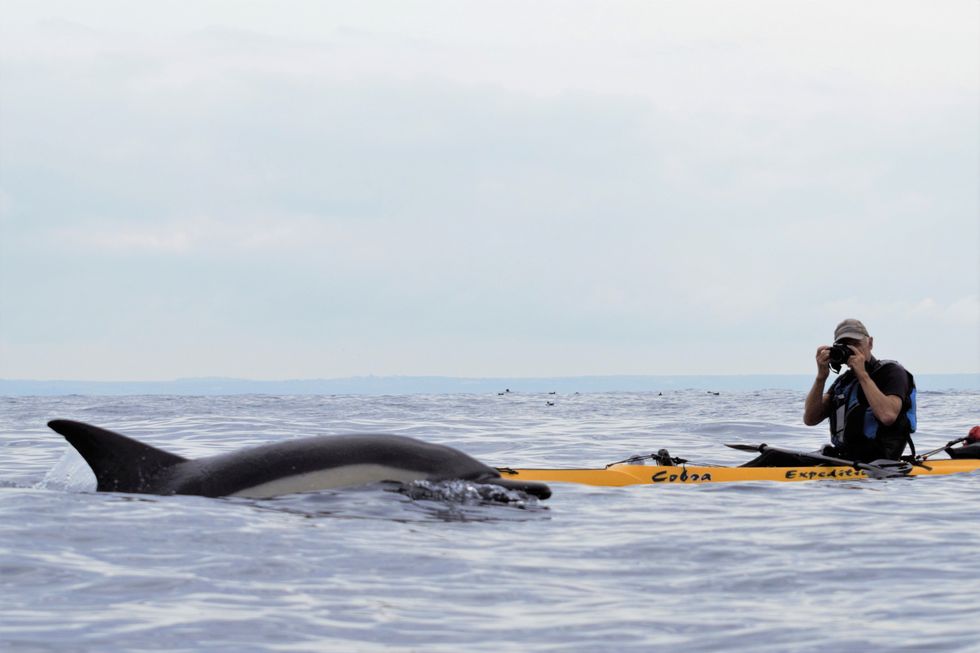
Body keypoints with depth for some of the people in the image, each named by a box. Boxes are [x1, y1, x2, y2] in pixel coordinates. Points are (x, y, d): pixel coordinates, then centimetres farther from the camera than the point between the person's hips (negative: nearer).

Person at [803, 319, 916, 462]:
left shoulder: (892, 372, -1)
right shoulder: (843, 381, 18)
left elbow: (888, 416, -21)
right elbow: (810, 419, 7)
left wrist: (862, 374, -14)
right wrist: (821, 377, -3)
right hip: (842, 458, 7)